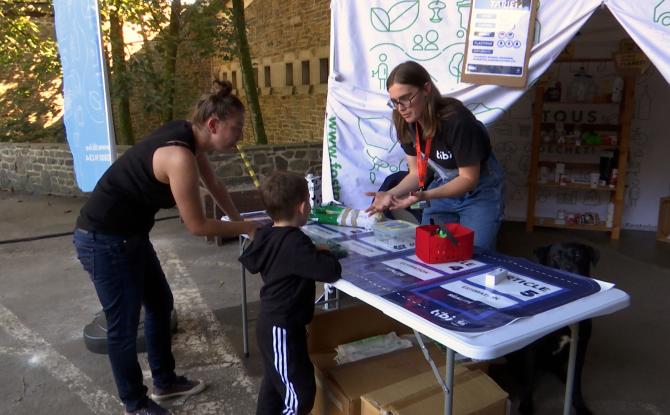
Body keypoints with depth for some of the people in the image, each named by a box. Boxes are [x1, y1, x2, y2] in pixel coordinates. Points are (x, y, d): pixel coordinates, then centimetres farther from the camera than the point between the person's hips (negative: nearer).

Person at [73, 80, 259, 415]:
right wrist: (246, 228, -9)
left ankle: (165, 382, 38)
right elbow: (197, 226, -21)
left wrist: (239, 220, 14)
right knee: (124, 325, 6)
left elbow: (214, 185, 15)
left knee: (161, 304, 19)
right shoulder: (180, 157, -30)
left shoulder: (188, 135, -2)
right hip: (104, 241, -10)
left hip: (129, 234, 10)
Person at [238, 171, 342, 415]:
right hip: (282, 329, -10)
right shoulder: (295, 243, -27)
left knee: (274, 381, 24)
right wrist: (323, 254, -7)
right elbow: (332, 271, -32)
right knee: (300, 392, 0)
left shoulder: (266, 235, 0)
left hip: (270, 323, 10)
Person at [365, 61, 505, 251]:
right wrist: (391, 194, -22)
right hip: (443, 190, 5)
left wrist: (424, 196, -37)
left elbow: (469, 179, -24)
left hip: (479, 193, -5)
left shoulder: (456, 121, -30)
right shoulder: (406, 124, -12)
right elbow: (417, 173, -4)